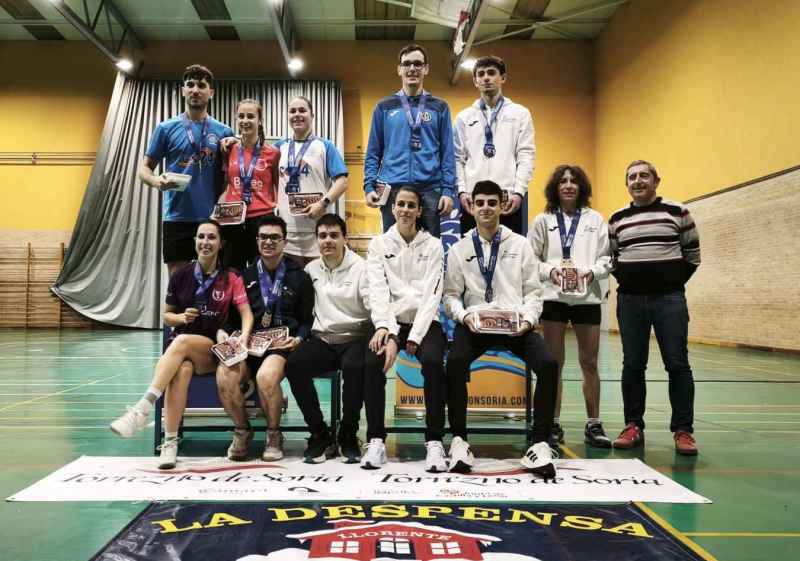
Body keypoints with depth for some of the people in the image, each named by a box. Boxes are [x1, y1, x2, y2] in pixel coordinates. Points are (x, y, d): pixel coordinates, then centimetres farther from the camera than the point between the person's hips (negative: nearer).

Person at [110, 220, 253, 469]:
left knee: (182, 342, -35)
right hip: (178, 344, 2)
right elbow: (167, 316, 13)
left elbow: (246, 314, -8)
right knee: (182, 369, -34)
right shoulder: (181, 275, 5)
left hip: (214, 349, -1)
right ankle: (170, 442, -33)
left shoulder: (230, 278, 0)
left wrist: (242, 339, -27)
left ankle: (143, 408, -38)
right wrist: (182, 317, -10)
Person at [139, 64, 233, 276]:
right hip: (177, 217, -1)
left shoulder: (223, 132, 7)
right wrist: (156, 180, -17)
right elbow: (144, 168, 5)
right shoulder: (166, 128, 4)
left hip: (212, 217, 1)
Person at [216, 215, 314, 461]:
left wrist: (297, 339, -10)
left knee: (266, 376, -35)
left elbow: (307, 320, 9)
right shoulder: (245, 277, 16)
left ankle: (274, 435, -6)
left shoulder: (299, 277, 10)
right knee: (224, 376, -28)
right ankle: (242, 430, 2)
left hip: (283, 346, -2)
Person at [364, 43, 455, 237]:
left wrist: (448, 190, -5)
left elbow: (447, 153, 5)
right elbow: (373, 152, 8)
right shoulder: (384, 107, 10)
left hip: (430, 190, 0)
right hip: (392, 190, 0)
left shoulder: (439, 108, 10)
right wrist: (369, 186, -4)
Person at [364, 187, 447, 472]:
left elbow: (431, 295, -3)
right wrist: (384, 327, -21)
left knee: (433, 361, -31)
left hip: (424, 322, 0)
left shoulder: (433, 245, 7)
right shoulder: (379, 244, 10)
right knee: (372, 361, -29)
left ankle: (434, 442, -19)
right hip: (391, 322, 1)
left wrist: (414, 338, -15)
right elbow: (378, 290, -3)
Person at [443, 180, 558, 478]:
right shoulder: (459, 249, 10)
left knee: (548, 364, -25)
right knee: (455, 362, -31)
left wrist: (528, 319, -9)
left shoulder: (520, 244, 11)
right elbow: (451, 295, 8)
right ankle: (459, 439, -15)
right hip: (474, 324, 0)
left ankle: (540, 444, -12)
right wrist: (465, 315, -12)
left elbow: (533, 291, 9)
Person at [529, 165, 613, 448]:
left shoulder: (595, 219, 10)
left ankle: (594, 425, 16)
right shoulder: (543, 220, 9)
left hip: (587, 297, 1)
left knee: (590, 363, 5)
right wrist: (549, 271, -13)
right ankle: (554, 425, 13)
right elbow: (531, 258, 5)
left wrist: (593, 272, -14)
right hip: (553, 296, -1)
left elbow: (606, 258, 5)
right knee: (554, 363, 3)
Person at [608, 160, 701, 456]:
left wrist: (675, 283, 2)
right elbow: (610, 258, 16)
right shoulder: (616, 220, 9)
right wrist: (626, 281, 6)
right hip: (630, 300, 2)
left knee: (677, 363, -3)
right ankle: (634, 426, 14)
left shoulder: (677, 212, 2)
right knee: (633, 365, 5)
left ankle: (683, 430, 7)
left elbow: (692, 255, 6)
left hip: (669, 298, -2)